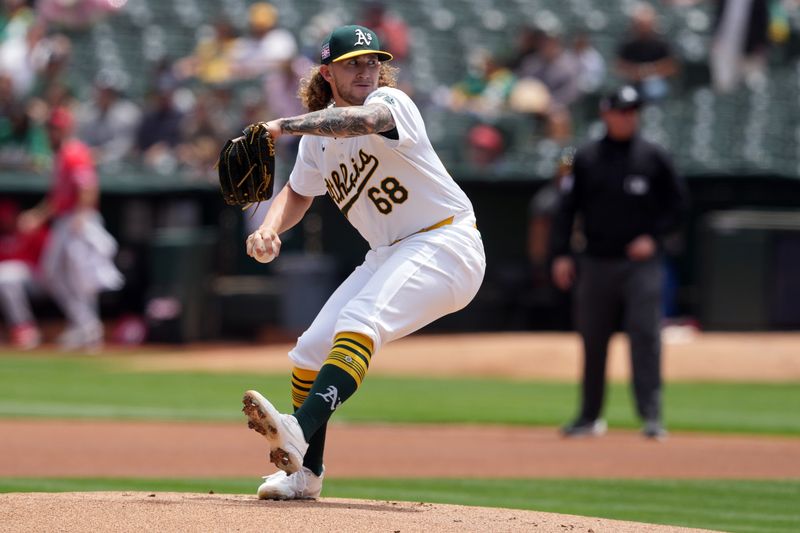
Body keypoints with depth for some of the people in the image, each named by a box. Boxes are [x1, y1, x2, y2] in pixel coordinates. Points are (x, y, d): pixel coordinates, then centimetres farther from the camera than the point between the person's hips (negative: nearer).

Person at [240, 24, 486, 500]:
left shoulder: (390, 100, -15)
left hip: (445, 242, -9)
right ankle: (306, 472, 21)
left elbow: (363, 120, -39)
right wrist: (270, 230, 1)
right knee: (311, 350, 5)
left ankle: (299, 431, -49)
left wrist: (283, 126, -46)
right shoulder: (317, 136, 9)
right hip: (388, 255, 9)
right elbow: (298, 193, 23)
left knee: (359, 320, -31)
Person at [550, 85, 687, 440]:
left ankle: (651, 415, -14)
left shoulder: (653, 158, 2)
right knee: (592, 341, 9)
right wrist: (560, 254, -1)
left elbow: (677, 203, 7)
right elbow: (567, 208, 7)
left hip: (640, 262, -2)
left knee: (645, 335, -12)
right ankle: (590, 416, 21)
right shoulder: (586, 158, 5)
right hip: (596, 262, 2)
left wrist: (653, 237, -6)